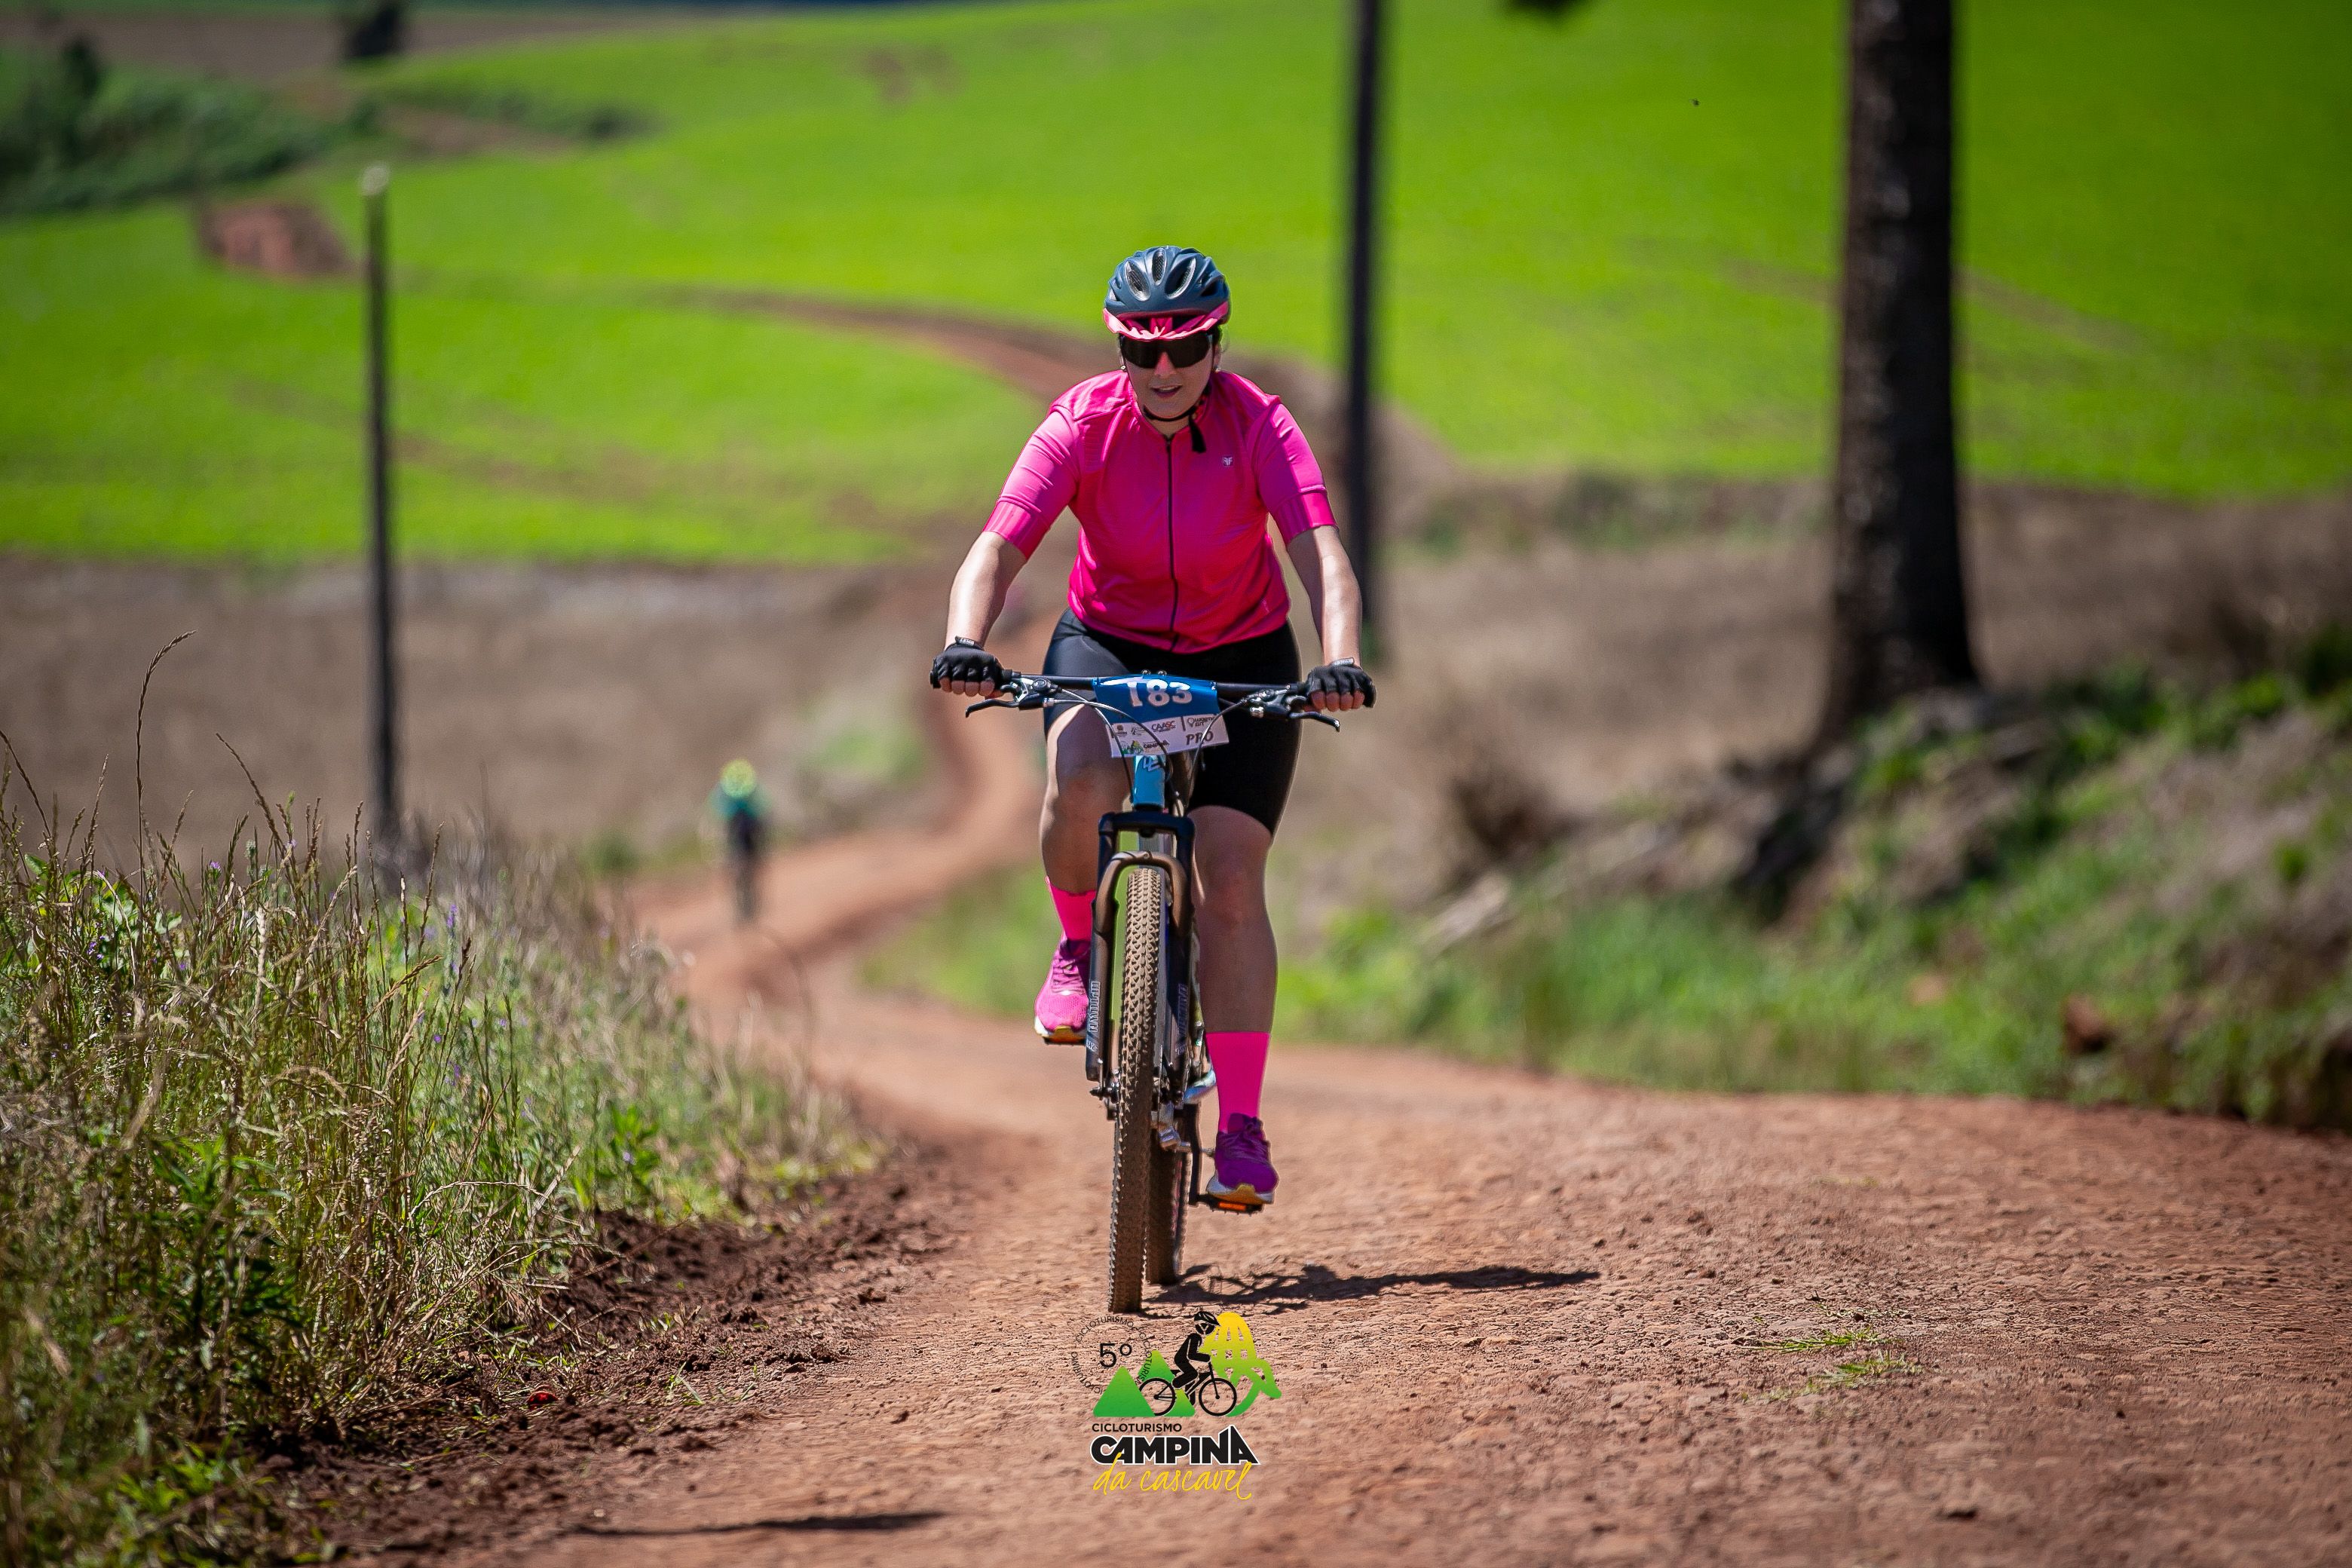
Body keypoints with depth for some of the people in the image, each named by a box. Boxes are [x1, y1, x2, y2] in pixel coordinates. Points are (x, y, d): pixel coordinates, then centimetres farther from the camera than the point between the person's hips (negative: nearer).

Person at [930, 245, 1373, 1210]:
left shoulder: (1260, 428, -20)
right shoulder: (1083, 425, -18)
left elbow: (1321, 555, -32)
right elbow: (998, 549, -27)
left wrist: (1340, 662, -50)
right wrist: (965, 643, -47)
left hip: (1241, 662, 0)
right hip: (1109, 647, 0)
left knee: (1231, 879, -11)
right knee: (1080, 784, -33)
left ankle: (1241, 1128, -7)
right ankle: (1079, 947, -3)